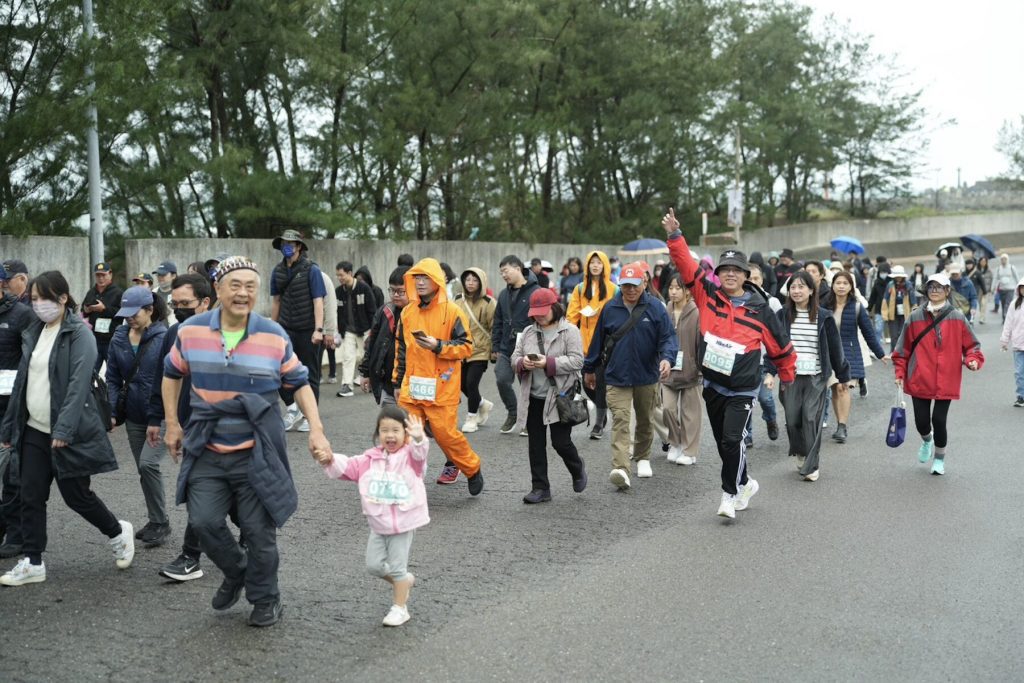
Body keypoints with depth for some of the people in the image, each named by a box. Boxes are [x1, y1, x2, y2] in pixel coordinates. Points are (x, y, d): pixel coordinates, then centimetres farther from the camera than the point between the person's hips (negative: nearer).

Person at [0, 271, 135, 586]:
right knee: (31, 498, 5)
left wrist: (64, 428, -28)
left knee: (76, 494, 3)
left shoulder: (79, 334, -11)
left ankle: (118, 533, 26)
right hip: (34, 430, 7)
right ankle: (32, 562, 14)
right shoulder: (33, 333, 12)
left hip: (66, 432, -6)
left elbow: (79, 383, -20)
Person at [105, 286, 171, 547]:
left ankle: (161, 522, -1)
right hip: (134, 416, 6)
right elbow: (113, 378, 9)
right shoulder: (119, 339, 3)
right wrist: (112, 411, -2)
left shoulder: (165, 338, -13)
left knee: (148, 463, -18)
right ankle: (156, 521, 28)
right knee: (144, 469, 13)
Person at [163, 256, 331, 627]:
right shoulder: (191, 331, -2)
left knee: (259, 531, 4)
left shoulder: (274, 336, -6)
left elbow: (299, 384, 4)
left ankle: (265, 599, 27)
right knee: (203, 521, -4)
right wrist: (172, 424, 11)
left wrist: (316, 430, -7)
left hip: (257, 453, -2)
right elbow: (172, 374, 15)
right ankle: (235, 572, 27)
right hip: (207, 452, 2)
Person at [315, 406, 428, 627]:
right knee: (374, 565, 9)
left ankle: (400, 607, 18)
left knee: (397, 566, 2)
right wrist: (331, 461, -19)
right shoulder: (371, 459, 4)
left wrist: (418, 438, -55)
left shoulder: (409, 457, -10)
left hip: (403, 523, -5)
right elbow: (348, 466, 1)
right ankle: (404, 581, 35)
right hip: (378, 524, 5)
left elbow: (419, 453, -32)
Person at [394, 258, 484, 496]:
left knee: (446, 434, -2)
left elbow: (467, 347, -7)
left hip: (441, 388, -5)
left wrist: (438, 346, -19)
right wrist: (398, 380, 19)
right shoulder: (408, 311, 10)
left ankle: (473, 470, 22)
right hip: (412, 387, 5)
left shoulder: (452, 311, -6)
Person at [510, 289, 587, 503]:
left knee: (561, 442, -3)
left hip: (559, 396, -5)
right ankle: (540, 488, 15)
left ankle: (578, 471, 28)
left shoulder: (570, 331, -4)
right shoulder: (528, 332, 12)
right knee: (536, 444, 6)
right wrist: (523, 363, -13)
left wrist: (549, 363, -21)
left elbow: (576, 361, -12)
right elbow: (515, 358, 11)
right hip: (533, 397, 5)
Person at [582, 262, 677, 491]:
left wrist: (667, 358, -26)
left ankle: (642, 458, 39)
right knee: (620, 420, -14)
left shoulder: (655, 307, -3)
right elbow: (598, 339, 10)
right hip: (617, 377, -1)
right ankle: (620, 468, -23)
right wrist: (589, 368, 16)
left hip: (647, 377, 1)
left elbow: (668, 337, -7)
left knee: (645, 420, 18)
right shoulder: (610, 308, 1)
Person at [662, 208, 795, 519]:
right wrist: (674, 236, -20)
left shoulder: (759, 310, -6)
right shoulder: (708, 295, -1)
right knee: (723, 443, 14)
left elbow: (781, 346, 6)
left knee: (732, 440, -14)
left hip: (742, 390, -4)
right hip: (712, 385, 4)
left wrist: (786, 377, 16)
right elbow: (686, 264, -8)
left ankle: (730, 493, 2)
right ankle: (744, 483, 35)